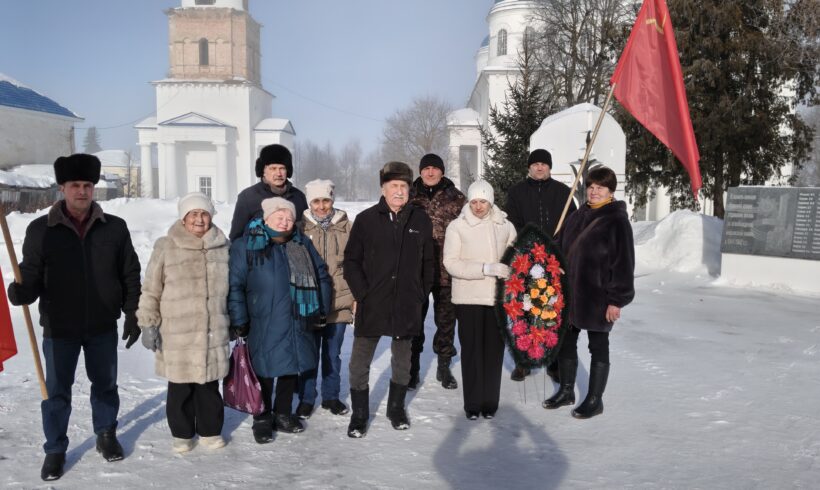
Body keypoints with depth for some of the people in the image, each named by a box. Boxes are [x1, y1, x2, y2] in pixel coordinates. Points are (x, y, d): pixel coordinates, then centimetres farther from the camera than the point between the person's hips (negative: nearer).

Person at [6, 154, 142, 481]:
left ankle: (106, 435, 37)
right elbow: (32, 276, -3)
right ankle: (55, 449, 27)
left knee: (105, 384, 16)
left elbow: (130, 276, 2)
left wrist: (133, 315, -1)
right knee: (57, 391, 10)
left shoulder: (115, 228, -3)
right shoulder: (40, 230, -5)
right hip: (59, 329, -1)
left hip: (103, 326, 1)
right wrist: (21, 291, -26)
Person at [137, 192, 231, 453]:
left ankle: (210, 430, 30)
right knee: (180, 387, 10)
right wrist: (148, 324, -4)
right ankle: (182, 433, 27)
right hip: (177, 334, -2)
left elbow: (232, 289, 14)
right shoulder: (166, 247, -5)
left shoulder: (223, 247, 4)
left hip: (213, 332, 2)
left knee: (209, 385, 12)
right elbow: (151, 290, -1)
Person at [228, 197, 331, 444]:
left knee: (292, 369, 16)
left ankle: (283, 414, 35)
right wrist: (238, 321, -11)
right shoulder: (246, 246, -8)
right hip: (263, 328, -4)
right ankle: (262, 419, 27)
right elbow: (234, 285, -9)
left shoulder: (302, 245, 6)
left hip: (297, 325, 4)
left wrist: (322, 309, 10)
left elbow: (321, 275, 13)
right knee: (264, 372, 8)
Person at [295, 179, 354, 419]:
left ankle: (331, 396, 30)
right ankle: (306, 399, 24)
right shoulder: (301, 227, -2)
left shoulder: (345, 226, 0)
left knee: (333, 354, 14)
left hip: (339, 302, 1)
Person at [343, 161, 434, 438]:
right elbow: (351, 260, 0)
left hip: (407, 306, 2)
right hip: (371, 305, -2)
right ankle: (359, 414, 21)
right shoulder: (366, 219, -3)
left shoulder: (420, 220, 3)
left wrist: (421, 295, 6)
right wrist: (361, 293, -8)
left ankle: (396, 408, 35)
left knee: (402, 360, 16)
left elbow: (428, 262, 10)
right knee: (360, 362, 3)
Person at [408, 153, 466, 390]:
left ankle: (444, 367, 25)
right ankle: (413, 367, 22)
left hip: (447, 270, 0)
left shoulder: (456, 198, 2)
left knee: (446, 319, 10)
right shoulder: (410, 197, 4)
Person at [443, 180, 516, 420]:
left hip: (498, 297, 2)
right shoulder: (457, 226, -4)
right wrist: (487, 268, -22)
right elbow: (451, 263, -12)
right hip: (468, 298, -2)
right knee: (472, 351, 3)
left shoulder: (505, 226, 5)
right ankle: (473, 403, 14)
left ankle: (490, 402, 19)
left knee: (494, 350, 6)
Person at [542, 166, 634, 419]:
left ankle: (595, 399, 20)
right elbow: (563, 253, 16)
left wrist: (617, 300, -16)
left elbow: (624, 263, -13)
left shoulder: (617, 220, -10)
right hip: (570, 294, 7)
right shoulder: (577, 217, 10)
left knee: (598, 346, 7)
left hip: (598, 298, -7)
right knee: (566, 341, 14)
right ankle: (566, 391, 31)